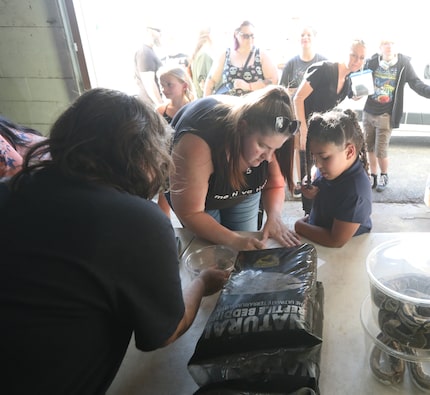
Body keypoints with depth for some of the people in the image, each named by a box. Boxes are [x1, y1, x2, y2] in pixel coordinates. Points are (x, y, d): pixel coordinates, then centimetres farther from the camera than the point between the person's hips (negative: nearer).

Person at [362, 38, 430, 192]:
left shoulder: (403, 63, -5)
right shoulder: (372, 62, 0)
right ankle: (373, 176, 28)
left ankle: (384, 176, 22)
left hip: (385, 115, -3)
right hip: (368, 112, 3)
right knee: (370, 147, 11)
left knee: (380, 150, -4)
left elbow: (416, 84, -9)